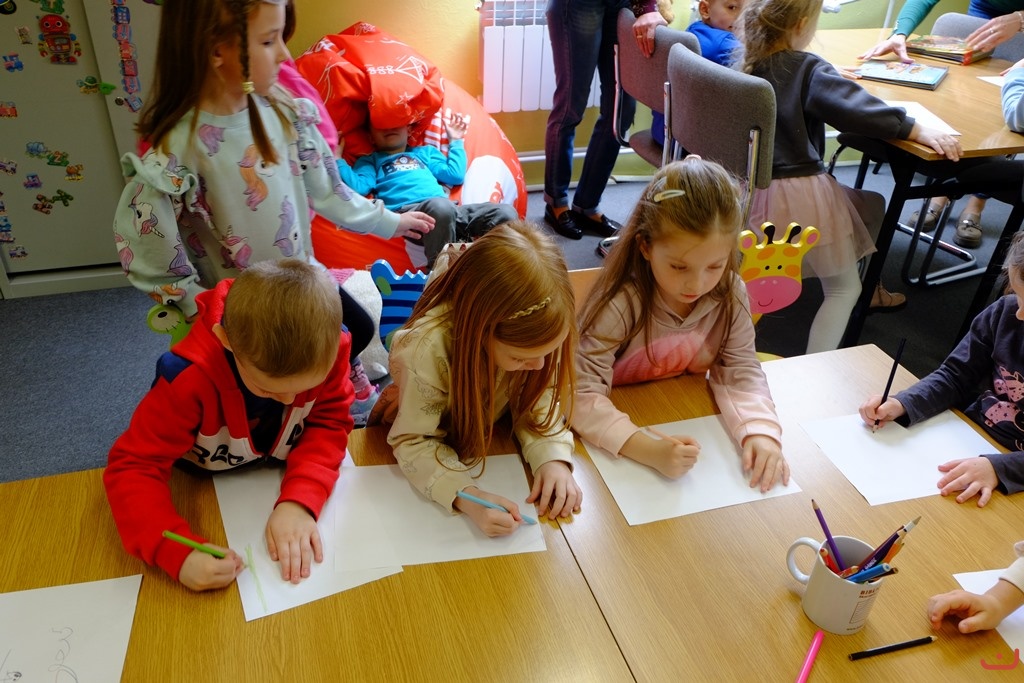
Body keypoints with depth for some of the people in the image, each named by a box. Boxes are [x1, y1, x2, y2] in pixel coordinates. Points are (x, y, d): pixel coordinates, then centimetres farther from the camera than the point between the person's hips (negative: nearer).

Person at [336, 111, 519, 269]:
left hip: (452, 210, 5)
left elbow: (455, 176, 25)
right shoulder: (370, 161, 26)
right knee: (440, 206, -41)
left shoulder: (425, 151, 35)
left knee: (505, 212, -17)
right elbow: (358, 187, 6)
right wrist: (337, 158, 6)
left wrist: (455, 141, 28)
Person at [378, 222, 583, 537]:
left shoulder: (532, 333, -29)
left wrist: (553, 458, -34)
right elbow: (414, 442, -30)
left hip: (491, 434, 2)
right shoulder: (429, 349, -39)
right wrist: (467, 497, -45)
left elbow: (539, 403, -16)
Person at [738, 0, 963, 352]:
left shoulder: (747, 63, 5)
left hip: (754, 186, 7)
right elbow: (859, 108, -25)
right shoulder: (809, 69, -14)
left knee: (872, 205, 31)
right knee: (843, 289, 8)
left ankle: (865, 287, 44)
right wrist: (918, 130, -22)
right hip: (800, 194, -7)